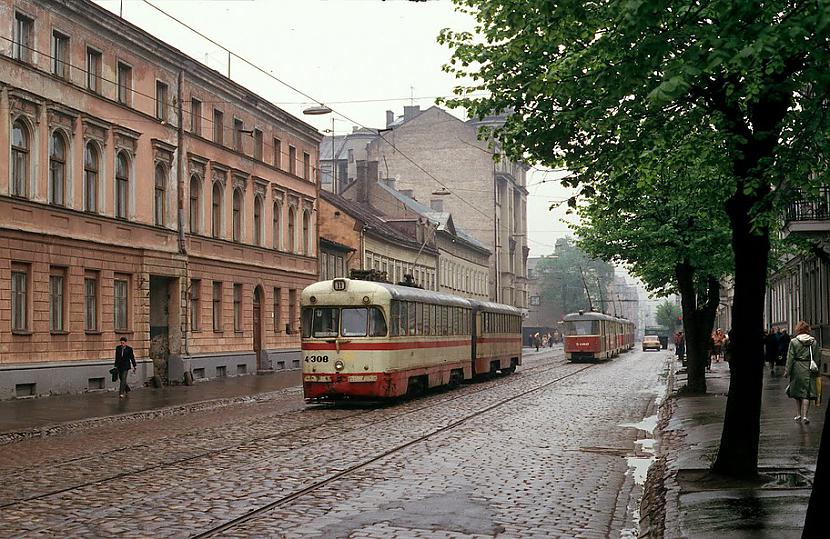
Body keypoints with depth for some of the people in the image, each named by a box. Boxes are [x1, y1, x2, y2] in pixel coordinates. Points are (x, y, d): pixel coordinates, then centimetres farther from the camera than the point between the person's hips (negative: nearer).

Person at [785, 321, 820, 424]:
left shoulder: (793, 342, -7)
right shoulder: (814, 342, -1)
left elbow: (790, 358, -6)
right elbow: (817, 358, 3)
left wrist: (787, 371, 1)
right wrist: (816, 370, 12)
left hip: (797, 369, -1)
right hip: (809, 369, 1)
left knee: (797, 392, 13)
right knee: (807, 393, 2)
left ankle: (799, 415, 18)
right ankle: (804, 416, -5)